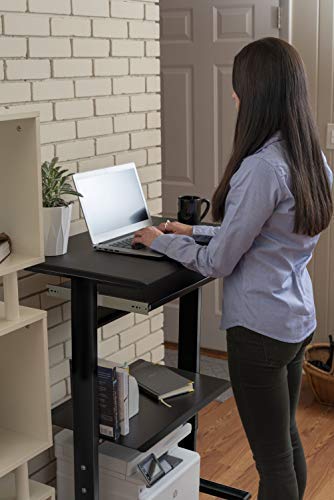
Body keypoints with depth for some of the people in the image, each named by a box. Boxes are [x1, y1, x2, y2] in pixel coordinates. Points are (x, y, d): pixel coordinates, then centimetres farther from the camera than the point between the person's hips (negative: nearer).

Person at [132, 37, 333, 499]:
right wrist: (195, 231, 15)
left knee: (272, 457, 6)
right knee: (288, 440, 23)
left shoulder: (262, 167, -25)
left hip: (260, 328, -9)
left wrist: (161, 240, -1)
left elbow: (217, 263, -18)